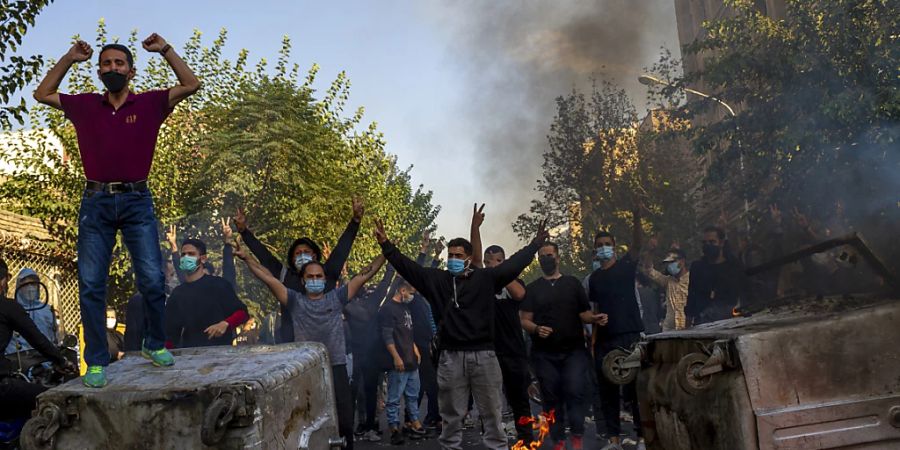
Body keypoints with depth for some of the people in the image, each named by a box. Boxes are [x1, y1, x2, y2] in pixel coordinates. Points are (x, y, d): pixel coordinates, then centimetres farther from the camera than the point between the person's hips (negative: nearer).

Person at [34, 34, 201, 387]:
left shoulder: (149, 104, 5)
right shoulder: (85, 106, 11)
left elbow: (191, 85, 1)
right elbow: (42, 94, 19)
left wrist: (165, 50, -1)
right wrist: (69, 59, 11)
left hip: (136, 202, -1)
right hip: (95, 203, 2)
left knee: (152, 280, -6)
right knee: (90, 285, 0)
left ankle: (155, 344, 16)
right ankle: (96, 362, 8)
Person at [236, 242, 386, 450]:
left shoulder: (336, 298, 7)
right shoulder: (295, 300, 6)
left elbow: (365, 275, 5)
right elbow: (267, 277, 3)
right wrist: (246, 258, -2)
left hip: (336, 367, 1)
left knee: (344, 421, 7)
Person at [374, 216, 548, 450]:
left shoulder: (485, 278, 1)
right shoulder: (436, 279, 5)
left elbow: (514, 264, -1)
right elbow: (406, 266, 3)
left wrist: (536, 243, -4)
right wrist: (386, 244, -4)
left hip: (483, 354, -1)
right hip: (451, 356, 1)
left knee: (491, 412, 9)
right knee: (451, 414, 11)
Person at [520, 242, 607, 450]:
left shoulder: (573, 283, 9)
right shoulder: (532, 289, 9)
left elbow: (584, 313, 9)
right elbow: (525, 320, 3)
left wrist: (595, 319, -13)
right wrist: (536, 329, -17)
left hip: (574, 350, -1)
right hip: (545, 354, 1)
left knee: (574, 391, -15)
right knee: (551, 398, 3)